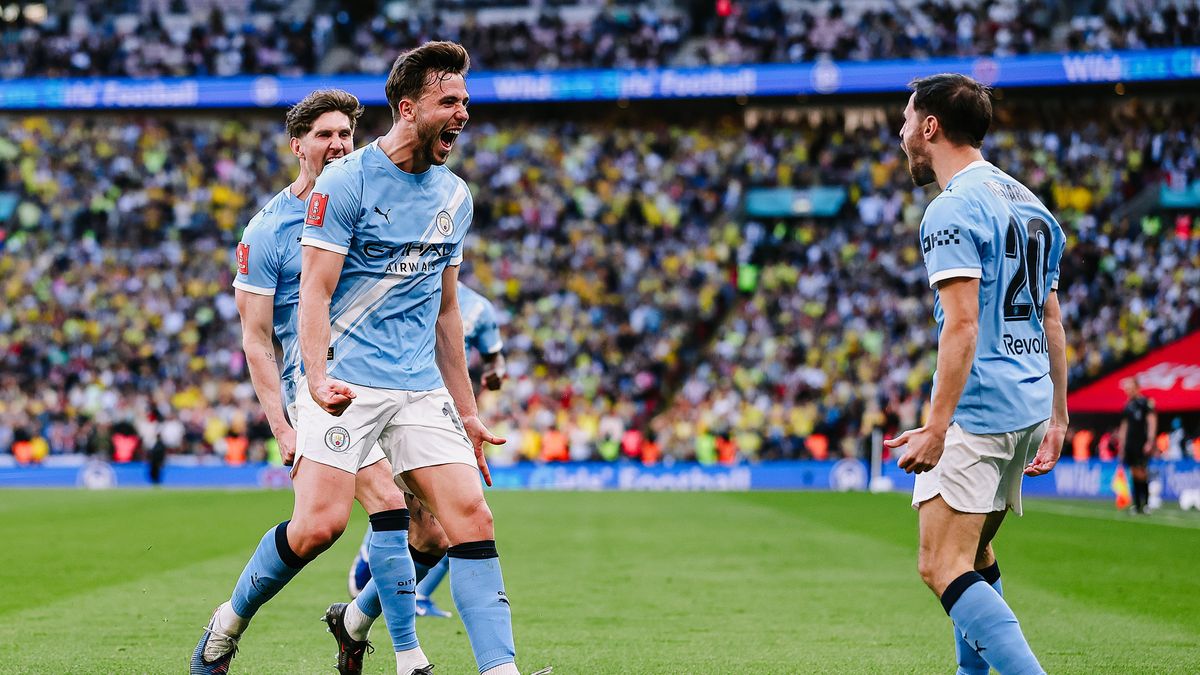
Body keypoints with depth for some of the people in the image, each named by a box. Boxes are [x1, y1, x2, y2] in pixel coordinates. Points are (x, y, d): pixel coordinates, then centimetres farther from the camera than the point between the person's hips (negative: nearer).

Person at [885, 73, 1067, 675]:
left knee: (941, 568, -12)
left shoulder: (952, 210, -12)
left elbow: (962, 325, -21)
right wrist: (1057, 415, 23)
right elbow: (1052, 323, 19)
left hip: (977, 411, -9)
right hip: (1030, 405, 9)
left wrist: (937, 426, -23)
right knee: (975, 556, 21)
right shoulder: (1029, 204, 16)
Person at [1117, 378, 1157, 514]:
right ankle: (1137, 504, 7)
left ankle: (1147, 503, -4)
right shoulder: (1128, 406, 17)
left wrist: (1150, 441, -15)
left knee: (1140, 472, -13)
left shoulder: (1146, 402, -3)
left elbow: (1152, 422, -8)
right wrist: (1122, 446, 18)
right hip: (1130, 444, 6)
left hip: (1142, 444, -6)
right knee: (1134, 474, 4)